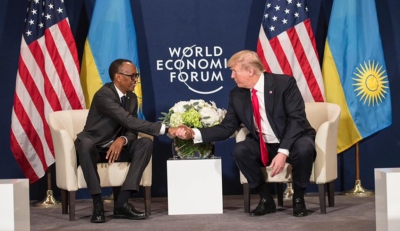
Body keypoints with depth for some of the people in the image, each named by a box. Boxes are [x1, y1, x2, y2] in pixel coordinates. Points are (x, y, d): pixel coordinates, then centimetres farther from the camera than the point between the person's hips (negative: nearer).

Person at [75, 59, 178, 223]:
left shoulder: (132, 97, 3)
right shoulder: (104, 95, -22)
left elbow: (132, 130, 0)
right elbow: (129, 122, -32)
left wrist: (122, 140, -26)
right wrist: (166, 129, -35)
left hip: (116, 146, 6)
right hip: (93, 147, -6)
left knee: (146, 143, -20)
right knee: (86, 143, -40)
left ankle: (122, 202, -26)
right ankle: (97, 203, -32)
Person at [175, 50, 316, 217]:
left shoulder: (284, 83, -16)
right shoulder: (237, 95, -2)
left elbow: (297, 119, -21)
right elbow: (226, 128, -2)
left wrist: (283, 151, -32)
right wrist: (194, 133, -16)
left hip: (294, 142, -4)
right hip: (264, 146, 4)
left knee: (304, 148, -36)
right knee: (240, 150, -25)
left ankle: (298, 198, -9)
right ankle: (266, 199, -5)